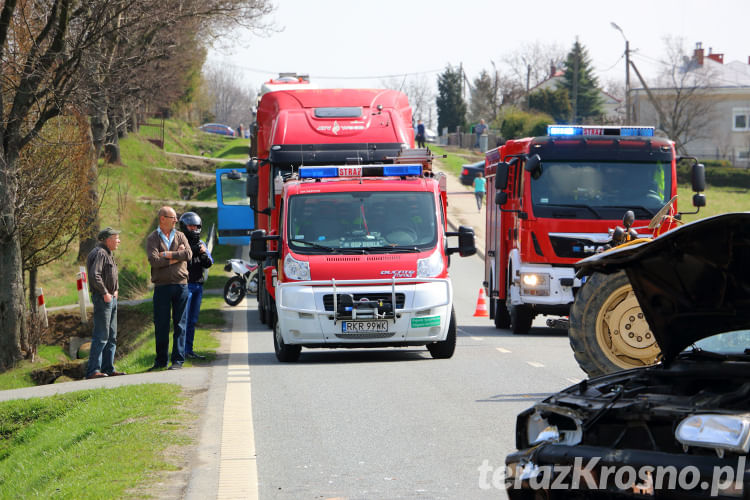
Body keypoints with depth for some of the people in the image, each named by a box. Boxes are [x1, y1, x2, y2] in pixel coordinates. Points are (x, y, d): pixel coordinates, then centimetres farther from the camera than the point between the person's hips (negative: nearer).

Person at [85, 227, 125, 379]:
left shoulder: (108, 254, 19)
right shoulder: (99, 253, -13)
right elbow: (94, 275, -25)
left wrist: (116, 290, 16)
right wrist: (105, 293, -20)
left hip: (111, 298, 11)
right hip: (102, 298, -11)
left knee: (111, 336, 13)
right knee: (101, 336, -12)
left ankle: (108, 368, 17)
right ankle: (93, 371, -13)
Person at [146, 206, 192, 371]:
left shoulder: (180, 236, 11)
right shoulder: (152, 239, 3)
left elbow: (188, 254, -7)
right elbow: (154, 260, -13)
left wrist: (166, 255, -9)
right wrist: (176, 257, -8)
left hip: (180, 285, 2)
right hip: (162, 286, -1)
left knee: (180, 324, 0)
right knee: (161, 325, 3)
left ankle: (178, 360, 3)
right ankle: (160, 361, 12)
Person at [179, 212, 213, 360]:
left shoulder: (201, 244, 15)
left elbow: (208, 264, 7)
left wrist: (204, 254, -12)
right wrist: (191, 252, -25)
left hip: (198, 285, 7)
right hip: (184, 285, -7)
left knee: (193, 320, 8)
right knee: (183, 319, -9)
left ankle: (189, 350, 12)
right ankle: (182, 350, -9)